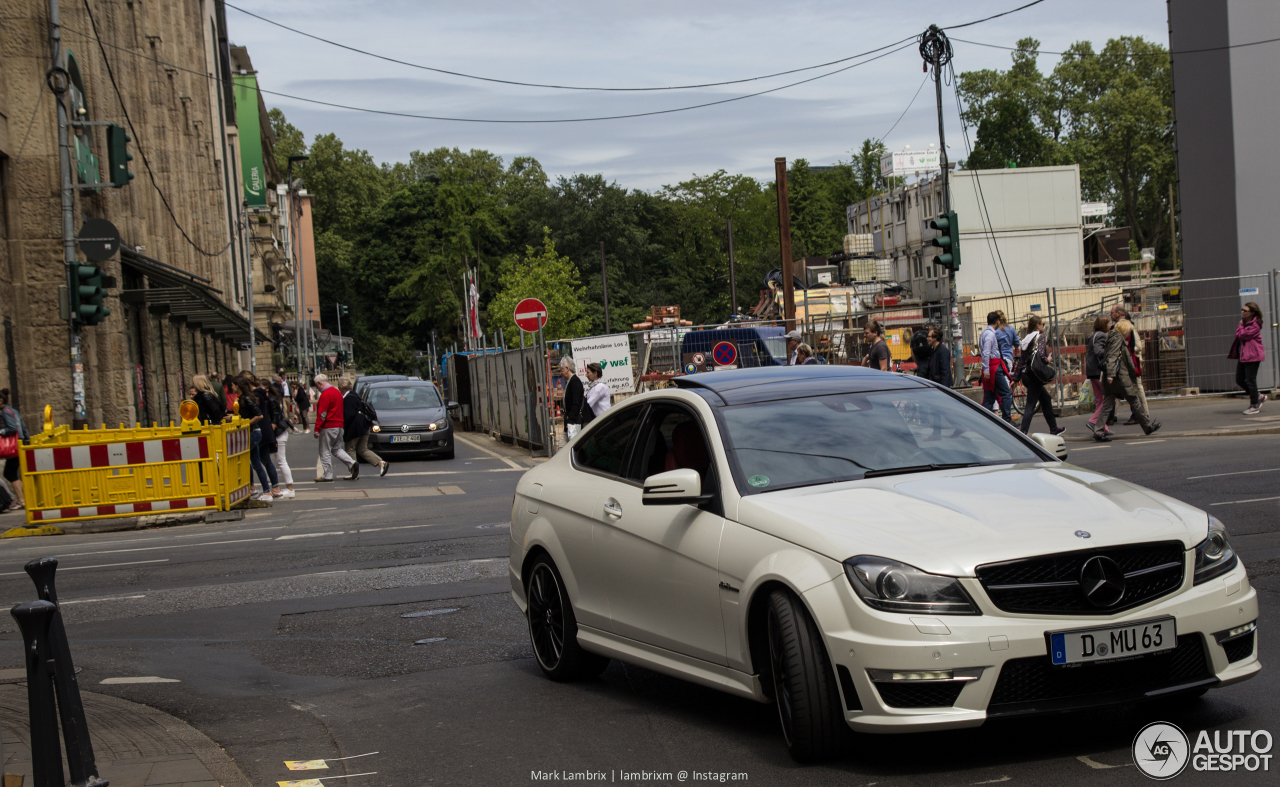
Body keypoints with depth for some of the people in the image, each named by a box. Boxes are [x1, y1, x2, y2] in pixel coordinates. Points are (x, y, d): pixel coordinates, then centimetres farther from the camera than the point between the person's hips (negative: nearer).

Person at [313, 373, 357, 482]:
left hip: (328, 427, -9)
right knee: (336, 449, 17)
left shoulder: (325, 394, -15)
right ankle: (353, 464, -1)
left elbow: (322, 413, -19)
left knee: (325, 451, 1)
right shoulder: (337, 392, 14)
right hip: (339, 426, 9)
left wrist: (317, 429, -17)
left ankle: (327, 475, 3)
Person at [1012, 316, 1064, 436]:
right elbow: (1040, 355, -25)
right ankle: (1023, 434, -15)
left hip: (1025, 375, 9)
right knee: (1030, 406, -9)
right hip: (1034, 374, -9)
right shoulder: (1040, 337, -9)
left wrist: (1015, 378, 13)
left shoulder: (1026, 339, 14)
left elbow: (1021, 360, 13)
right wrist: (1048, 360, -5)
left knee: (1046, 398, 21)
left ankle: (1053, 429, 29)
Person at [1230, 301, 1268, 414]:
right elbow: (1239, 336, 23)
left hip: (1252, 355, -10)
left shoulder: (1255, 325, -13)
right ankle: (1258, 396, 26)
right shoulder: (1245, 322, 15)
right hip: (1242, 356, 10)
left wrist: (1240, 325, -6)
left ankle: (1255, 406, 5)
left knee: (1250, 380, -6)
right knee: (1239, 380, 10)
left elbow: (1242, 335, -20)